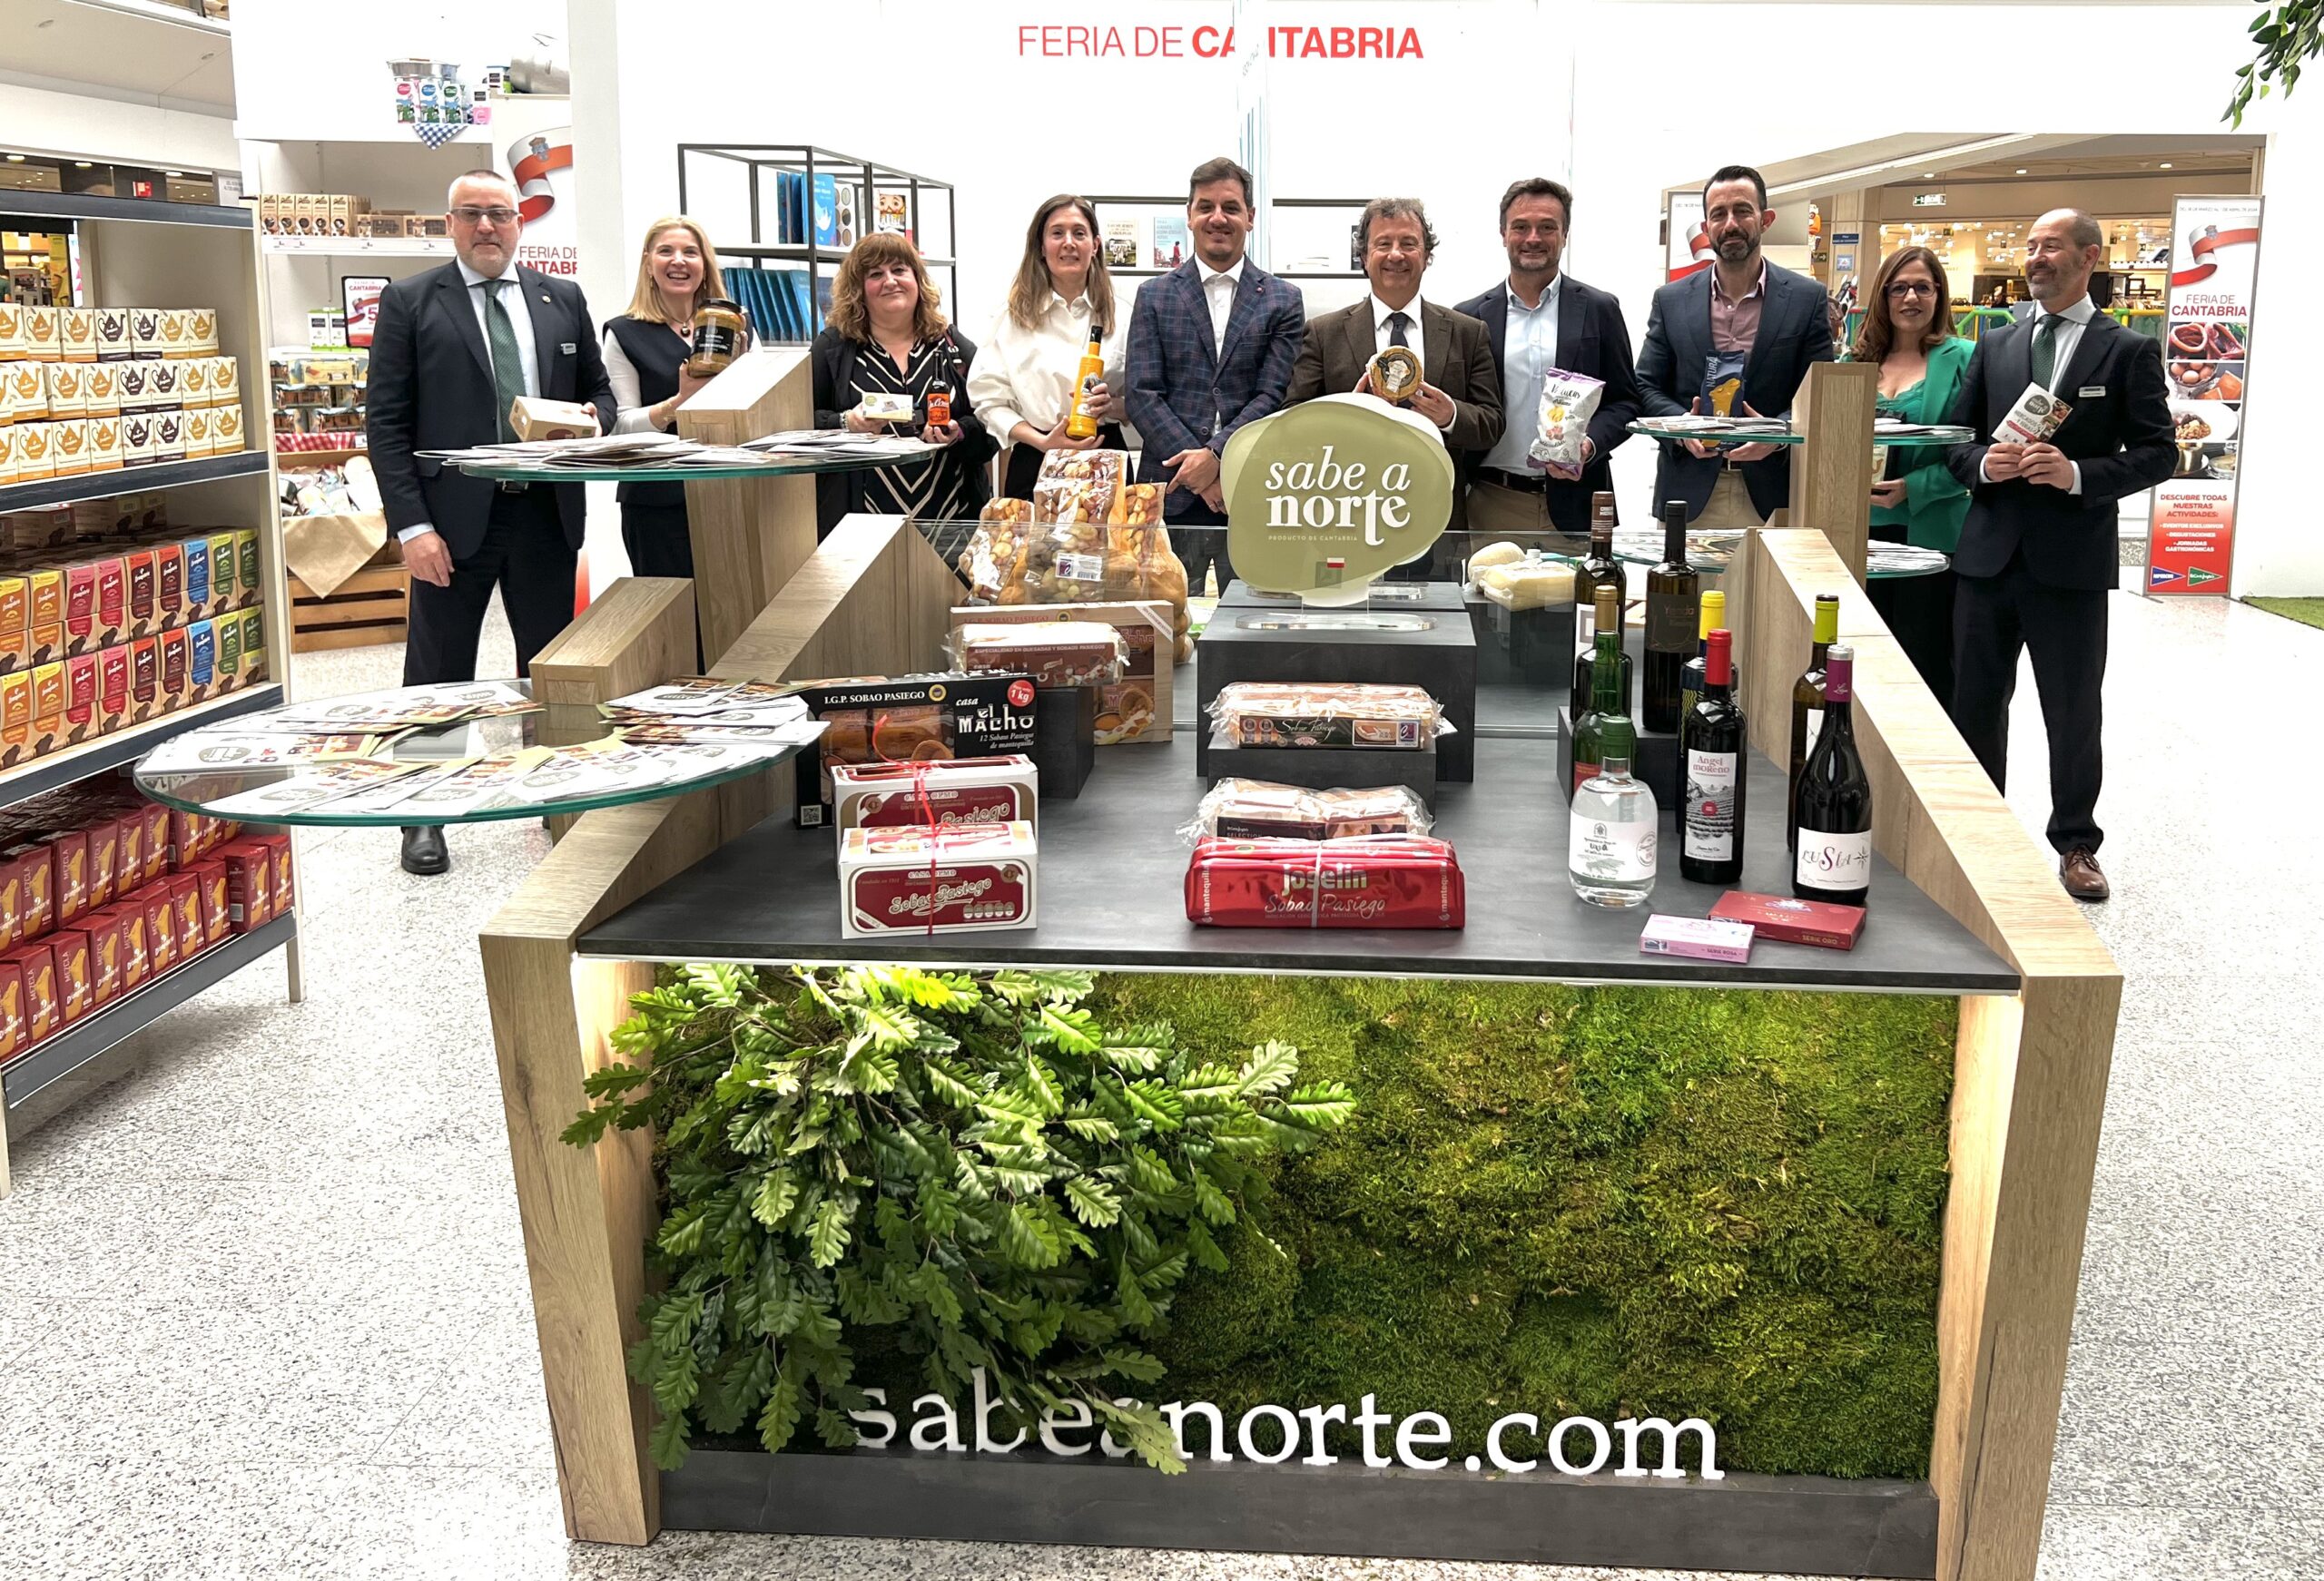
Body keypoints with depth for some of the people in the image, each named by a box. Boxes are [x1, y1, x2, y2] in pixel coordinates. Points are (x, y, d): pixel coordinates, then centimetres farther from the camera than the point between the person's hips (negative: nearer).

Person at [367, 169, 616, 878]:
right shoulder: (409, 303, 0)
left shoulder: (563, 300, 10)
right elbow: (386, 422, -4)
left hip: (547, 514, 3)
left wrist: (591, 424, -8)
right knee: (438, 678, 5)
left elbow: (600, 390, 17)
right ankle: (424, 820, 17)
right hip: (454, 518, -3)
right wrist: (412, 525, -13)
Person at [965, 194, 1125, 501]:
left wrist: (1113, 406, -12)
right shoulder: (1014, 317, 2)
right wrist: (1043, 441, -15)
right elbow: (989, 400, -2)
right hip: (1035, 466, -1)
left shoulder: (1119, 315, 6)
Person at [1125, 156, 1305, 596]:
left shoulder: (1283, 300, 8)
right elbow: (1142, 395, 1)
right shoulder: (1155, 296, 10)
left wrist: (1215, 455, -14)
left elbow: (1274, 396, -1)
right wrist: (1195, 468, -10)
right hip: (1172, 495, 0)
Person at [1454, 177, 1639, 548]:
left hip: (1573, 504, 0)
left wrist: (1590, 445, -12)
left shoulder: (1599, 309, 7)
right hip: (1492, 505, 0)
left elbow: (1625, 401, 7)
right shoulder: (1471, 317, 8)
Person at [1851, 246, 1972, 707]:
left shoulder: (1963, 359, -1)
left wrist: (1912, 488, -17)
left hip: (1930, 534, -4)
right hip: (1862, 530, 4)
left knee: (1925, 665, 1)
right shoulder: (1859, 360, 12)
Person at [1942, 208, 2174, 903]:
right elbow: (1955, 434, 11)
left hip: (2072, 560, -3)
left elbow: (2158, 452, -4)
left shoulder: (2129, 351, 0)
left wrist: (2079, 474, -19)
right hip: (1989, 554, 3)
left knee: (2074, 714, 7)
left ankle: (2076, 844, 21)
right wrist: (1982, 463, -10)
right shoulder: (1995, 344, 10)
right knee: (1975, 706, 10)